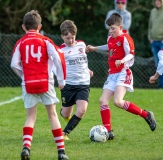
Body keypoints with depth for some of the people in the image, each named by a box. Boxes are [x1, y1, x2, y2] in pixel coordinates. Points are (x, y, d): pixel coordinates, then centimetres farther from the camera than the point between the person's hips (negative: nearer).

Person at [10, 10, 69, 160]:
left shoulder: (20, 43, 4)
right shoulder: (45, 41, 1)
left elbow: (14, 64, -3)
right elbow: (58, 58, -8)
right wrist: (62, 80, 0)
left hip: (28, 84, 1)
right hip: (45, 82, -1)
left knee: (31, 117, 9)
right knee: (53, 115, 6)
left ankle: (26, 147, -11)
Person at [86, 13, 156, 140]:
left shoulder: (125, 38, -10)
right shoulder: (110, 39, 15)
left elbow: (130, 54, -18)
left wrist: (122, 60, -36)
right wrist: (95, 48, 43)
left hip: (123, 73, -9)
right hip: (112, 75, 9)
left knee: (118, 102, -24)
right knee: (103, 101, -2)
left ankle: (146, 115, -9)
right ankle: (108, 132, 2)